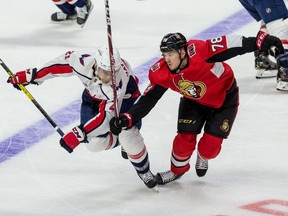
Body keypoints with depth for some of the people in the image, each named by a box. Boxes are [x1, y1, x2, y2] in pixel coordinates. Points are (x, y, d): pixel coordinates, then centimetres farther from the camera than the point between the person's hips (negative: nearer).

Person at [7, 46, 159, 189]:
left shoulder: (119, 80, -44)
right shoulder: (83, 62, -37)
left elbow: (107, 116, -46)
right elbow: (60, 64, -17)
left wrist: (79, 134, -51)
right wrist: (31, 76, -12)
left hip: (125, 96, -4)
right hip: (94, 95, 4)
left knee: (127, 133, -25)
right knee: (94, 142, -9)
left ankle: (144, 170, 4)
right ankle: (120, 141, 26)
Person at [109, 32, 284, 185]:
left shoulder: (197, 51, -38)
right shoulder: (162, 73, -23)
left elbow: (232, 45, -38)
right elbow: (147, 100, -19)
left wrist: (260, 41, -45)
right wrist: (127, 119, -32)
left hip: (225, 97, -3)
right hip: (194, 101, 3)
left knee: (210, 145, -7)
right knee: (185, 139, -6)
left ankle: (203, 159, 31)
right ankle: (177, 170, 25)